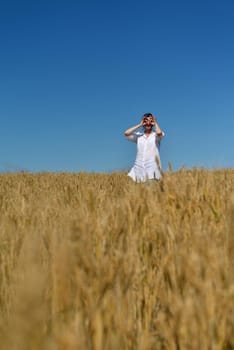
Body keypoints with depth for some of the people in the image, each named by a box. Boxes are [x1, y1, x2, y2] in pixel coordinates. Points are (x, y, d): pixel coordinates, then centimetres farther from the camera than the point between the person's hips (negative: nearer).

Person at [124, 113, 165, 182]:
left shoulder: (156, 135, 5)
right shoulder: (138, 136, 13)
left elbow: (159, 133, -18)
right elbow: (126, 133, 0)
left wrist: (155, 123, 3)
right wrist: (140, 125, 6)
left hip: (152, 167, -3)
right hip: (139, 167, 3)